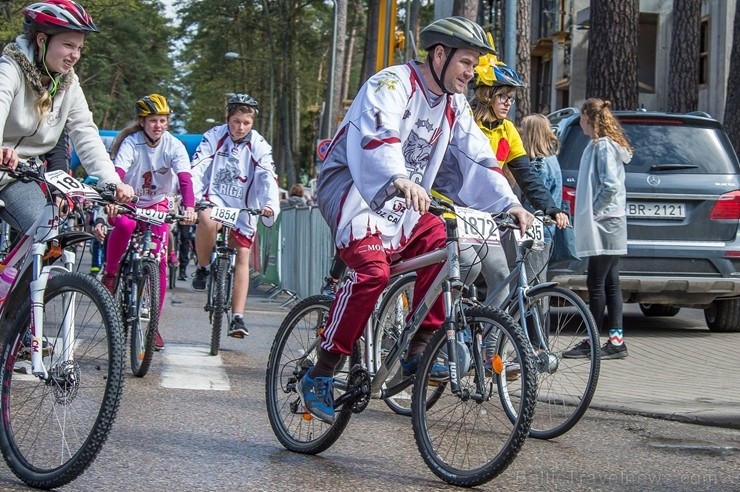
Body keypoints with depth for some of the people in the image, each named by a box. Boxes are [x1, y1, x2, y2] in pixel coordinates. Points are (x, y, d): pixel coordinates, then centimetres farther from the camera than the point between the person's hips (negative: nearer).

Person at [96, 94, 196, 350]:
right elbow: (118, 173, -34)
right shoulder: (131, 142, -19)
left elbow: (185, 178, -27)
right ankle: (109, 274, -15)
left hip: (157, 204, 2)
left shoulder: (174, 146, -14)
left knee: (159, 262, -11)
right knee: (125, 224, -39)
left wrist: (189, 207, -46)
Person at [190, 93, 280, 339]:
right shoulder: (214, 136, -9)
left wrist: (270, 204, -35)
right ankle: (202, 267, -8)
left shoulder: (259, 145, -6)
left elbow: (268, 177, -16)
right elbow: (197, 169, -17)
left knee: (242, 255, -6)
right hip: (215, 197, -2)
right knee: (207, 221, -35)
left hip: (243, 206, 2)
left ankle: (237, 317, -4)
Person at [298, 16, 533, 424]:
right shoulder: (392, 85, -16)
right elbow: (377, 136, -34)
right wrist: (399, 179, -53)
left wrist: (509, 204, -7)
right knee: (372, 271, -27)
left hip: (403, 204, 8)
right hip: (354, 189, -8)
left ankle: (417, 351, -10)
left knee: (441, 244, -18)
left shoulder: (454, 106, 10)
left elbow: (477, 159, 7)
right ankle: (319, 376, -20)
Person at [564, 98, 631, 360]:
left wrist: (592, 210, -14)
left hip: (603, 224, -10)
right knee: (609, 283, 8)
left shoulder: (603, 146, -14)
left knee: (596, 283, -6)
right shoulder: (602, 144, 16)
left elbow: (610, 185, -23)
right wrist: (589, 212, 15)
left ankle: (591, 342, -3)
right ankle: (616, 339, 9)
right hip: (609, 223, 10)